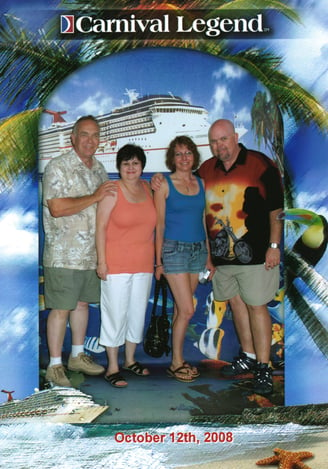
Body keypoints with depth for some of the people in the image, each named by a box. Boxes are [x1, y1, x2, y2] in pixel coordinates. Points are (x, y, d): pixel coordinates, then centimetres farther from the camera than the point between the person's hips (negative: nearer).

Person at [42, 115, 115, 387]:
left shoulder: (99, 169, 13)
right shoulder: (58, 167, -9)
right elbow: (56, 208, -20)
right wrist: (94, 197, -17)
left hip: (92, 253, 7)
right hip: (64, 254, -6)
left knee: (83, 303, 15)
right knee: (61, 309, -1)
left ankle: (78, 356, 30)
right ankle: (54, 366, 12)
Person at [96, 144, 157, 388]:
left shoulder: (147, 188, 8)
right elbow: (101, 227, -10)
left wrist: (154, 258, 12)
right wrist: (102, 261, -14)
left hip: (144, 264, 6)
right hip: (116, 264, -6)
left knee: (138, 311, 14)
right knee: (116, 313, 0)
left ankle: (130, 359, 31)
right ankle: (112, 367, 13)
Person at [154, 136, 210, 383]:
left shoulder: (200, 183, 10)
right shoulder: (165, 184, -3)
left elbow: (203, 220, 14)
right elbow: (159, 225, -4)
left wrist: (209, 254, 13)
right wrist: (158, 260, -6)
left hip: (198, 250, 5)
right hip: (175, 250, -5)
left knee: (181, 308, 11)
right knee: (187, 309, -7)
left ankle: (179, 357, 22)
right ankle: (176, 362, 9)